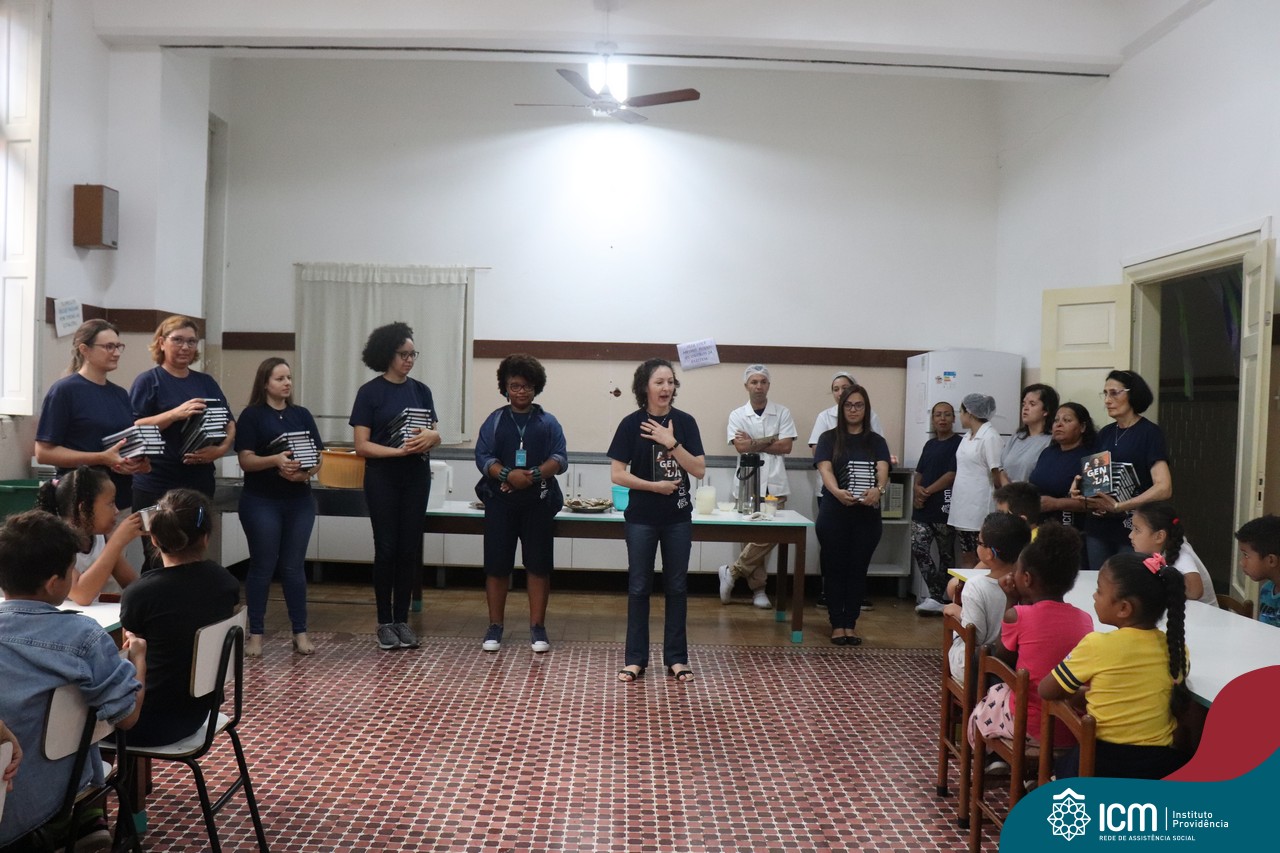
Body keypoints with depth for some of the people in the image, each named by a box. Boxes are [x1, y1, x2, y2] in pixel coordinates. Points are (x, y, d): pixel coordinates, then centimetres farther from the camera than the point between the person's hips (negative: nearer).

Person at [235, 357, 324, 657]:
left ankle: (300, 632, 13)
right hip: (261, 501, -3)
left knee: (294, 567, 7)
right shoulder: (252, 415, -1)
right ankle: (256, 633, 12)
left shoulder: (302, 415, 11)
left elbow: (318, 456, 7)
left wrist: (307, 472, -14)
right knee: (262, 566, 2)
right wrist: (276, 459, -26)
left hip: (300, 500, 4)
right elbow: (246, 460, -9)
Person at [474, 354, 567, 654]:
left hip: (538, 502, 0)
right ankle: (495, 627, 14)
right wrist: (507, 475, -19)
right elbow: (483, 457, -1)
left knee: (538, 565, 1)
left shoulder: (548, 422, 8)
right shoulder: (495, 421, 8)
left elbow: (560, 458, 0)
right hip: (500, 502, 0)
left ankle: (537, 628, 10)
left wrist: (534, 475, -18)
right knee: (497, 565, 3)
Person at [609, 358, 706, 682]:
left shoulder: (685, 422, -2)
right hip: (642, 518, -2)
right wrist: (655, 485, -14)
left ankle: (676, 657, 19)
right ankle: (636, 658, 15)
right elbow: (617, 474, -8)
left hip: (678, 517, 2)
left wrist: (671, 442, -17)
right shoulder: (631, 424, -7)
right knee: (639, 587, 5)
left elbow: (699, 469, -7)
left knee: (677, 587, 8)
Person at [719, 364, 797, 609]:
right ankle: (758, 588, 10)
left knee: (769, 535, -8)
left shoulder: (783, 413, 6)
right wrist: (771, 440, -5)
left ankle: (732, 572, 8)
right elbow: (741, 447, -8)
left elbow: (786, 447, -3)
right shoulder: (737, 415, 5)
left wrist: (754, 443, -5)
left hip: (775, 485, 1)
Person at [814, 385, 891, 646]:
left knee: (858, 570, 7)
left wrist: (878, 489, -31)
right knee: (835, 569, 3)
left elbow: (883, 470, -8)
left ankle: (850, 624, 16)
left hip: (867, 515, 2)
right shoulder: (829, 438, 3)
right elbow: (825, 470, -11)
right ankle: (837, 625, 13)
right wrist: (837, 491, -32)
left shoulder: (876, 441, 9)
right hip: (834, 514, -2)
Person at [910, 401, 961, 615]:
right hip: (923, 509, 6)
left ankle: (938, 598, 9)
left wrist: (928, 491, -10)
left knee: (946, 555, 4)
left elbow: (952, 474, -13)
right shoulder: (929, 444, 17)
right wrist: (918, 490, -2)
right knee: (918, 550, -4)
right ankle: (938, 598, 0)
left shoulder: (958, 443, -5)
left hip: (944, 509, -6)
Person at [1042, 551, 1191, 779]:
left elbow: (1046, 691, -3)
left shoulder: (1097, 645, -15)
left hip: (1105, 764, -4)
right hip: (1161, 764, 4)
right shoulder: (1175, 647, -3)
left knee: (1066, 763, 28)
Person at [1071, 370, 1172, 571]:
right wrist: (1082, 490, -3)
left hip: (1132, 529, -5)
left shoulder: (1150, 433, -7)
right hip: (1098, 527, 5)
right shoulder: (1105, 433, 11)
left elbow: (1164, 488, -17)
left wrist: (1118, 506, -25)